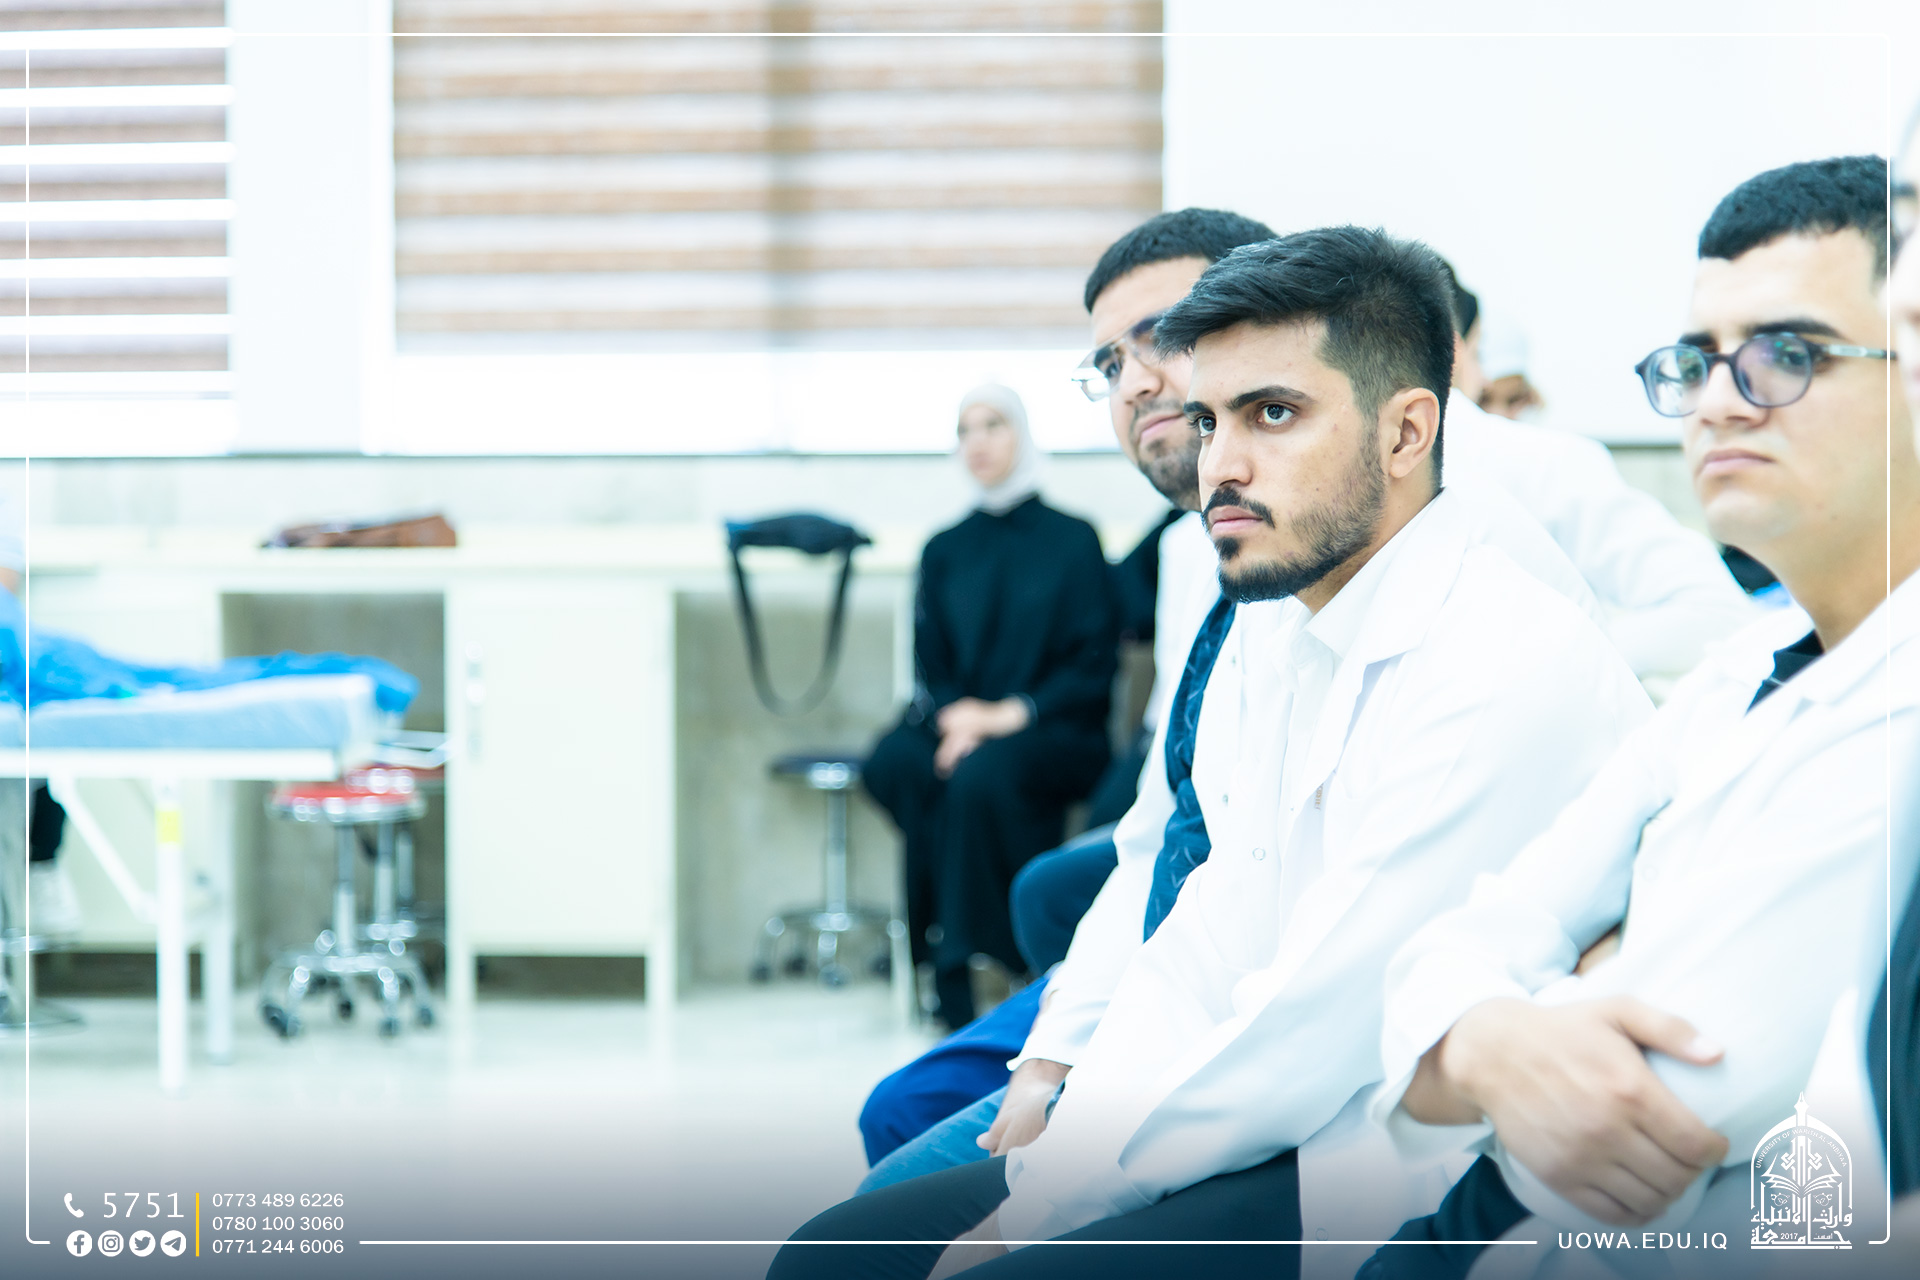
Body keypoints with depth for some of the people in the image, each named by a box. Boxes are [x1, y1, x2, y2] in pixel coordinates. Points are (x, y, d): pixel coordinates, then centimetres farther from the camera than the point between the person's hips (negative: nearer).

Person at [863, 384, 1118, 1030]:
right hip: (959, 721, 3)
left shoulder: (1072, 540, 6)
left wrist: (1011, 715, -16)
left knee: (983, 774, -38)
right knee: (895, 763, -32)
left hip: (1052, 730, -3)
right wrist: (957, 717, -12)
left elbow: (1092, 668, -1)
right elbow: (931, 663, 11)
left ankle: (966, 965, -31)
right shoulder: (945, 551, 18)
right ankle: (946, 965, -29)